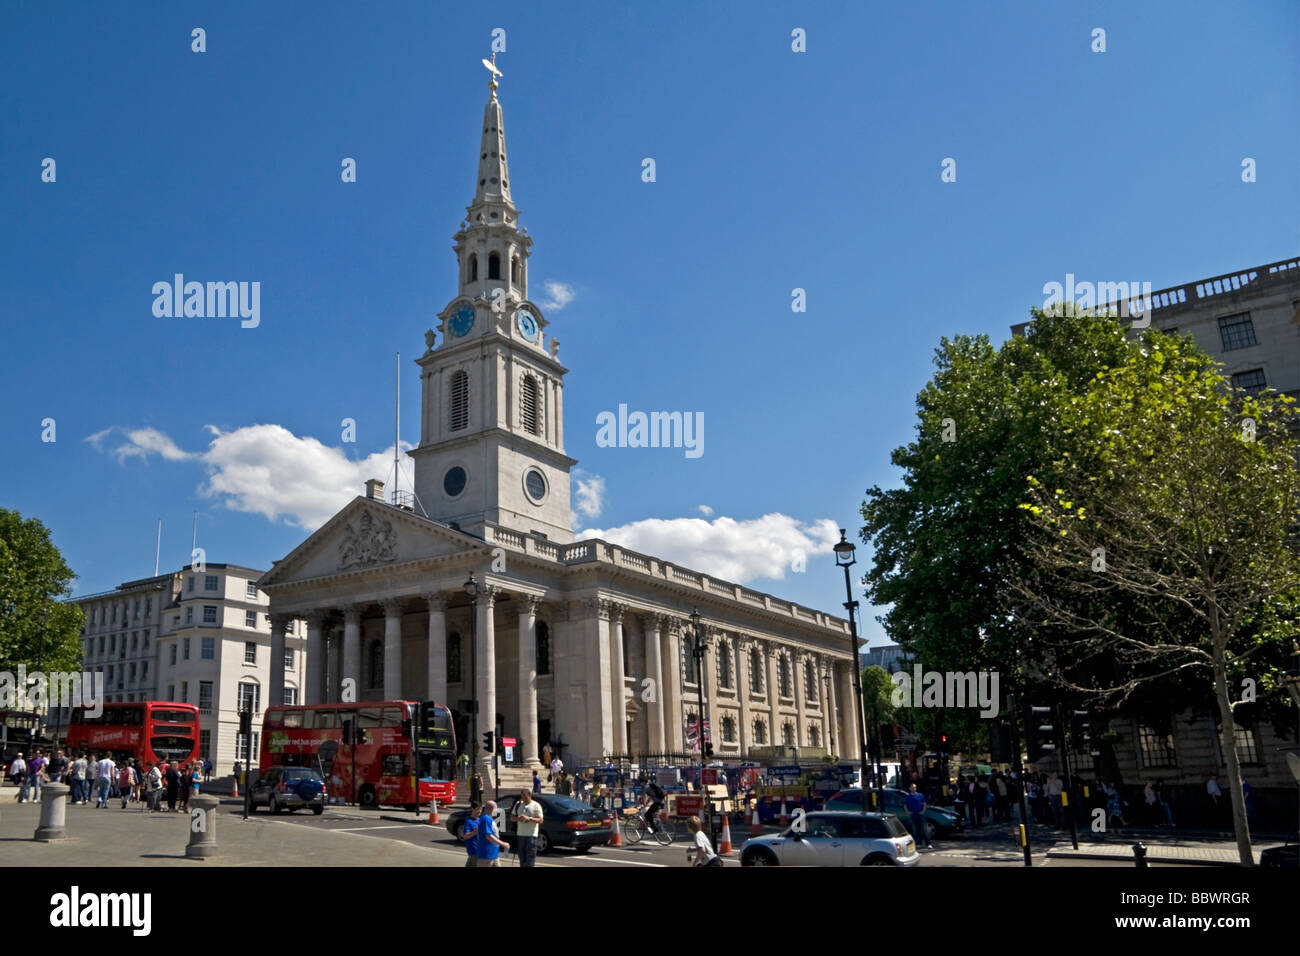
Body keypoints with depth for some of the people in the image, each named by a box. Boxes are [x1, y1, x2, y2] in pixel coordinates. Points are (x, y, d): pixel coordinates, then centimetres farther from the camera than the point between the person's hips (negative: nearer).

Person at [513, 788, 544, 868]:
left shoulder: (536, 805, -4)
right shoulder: (518, 804, 11)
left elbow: (540, 820, -8)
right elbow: (513, 817, 14)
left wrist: (529, 818, -22)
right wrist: (517, 818, -9)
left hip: (531, 835, -5)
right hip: (520, 834, 5)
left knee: (530, 857, -8)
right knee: (522, 856, 10)